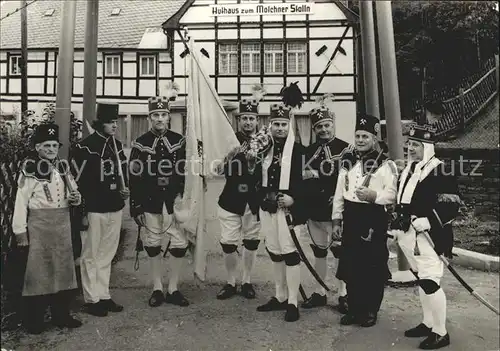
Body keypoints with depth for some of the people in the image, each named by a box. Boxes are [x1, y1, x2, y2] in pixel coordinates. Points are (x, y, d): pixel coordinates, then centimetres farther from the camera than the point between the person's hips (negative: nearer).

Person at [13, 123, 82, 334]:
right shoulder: (30, 169, -8)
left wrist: (75, 197, -7)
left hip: (62, 223, 6)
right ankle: (33, 321, 15)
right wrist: (20, 230, -13)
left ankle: (61, 315, 24)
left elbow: (72, 193, 17)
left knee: (63, 268, 11)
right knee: (38, 270, 2)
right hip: (39, 224, -5)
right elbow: (21, 201, -10)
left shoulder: (63, 167, 9)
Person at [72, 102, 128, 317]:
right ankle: (92, 300, 17)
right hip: (93, 210, -6)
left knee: (107, 255, 15)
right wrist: (81, 211, -13)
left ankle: (104, 296, 26)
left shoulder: (117, 145, 9)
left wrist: (125, 189, 1)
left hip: (115, 209, 7)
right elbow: (77, 180, -12)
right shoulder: (85, 147, -11)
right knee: (90, 256, 6)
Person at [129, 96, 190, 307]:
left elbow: (186, 172, 6)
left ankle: (173, 290, 15)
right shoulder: (141, 144, 1)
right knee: (153, 246, 7)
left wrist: (181, 195, -4)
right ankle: (157, 289, 23)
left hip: (174, 202, 1)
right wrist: (136, 207, -3)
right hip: (150, 203, -1)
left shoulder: (179, 141, 5)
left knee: (180, 245, -1)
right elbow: (134, 178, 0)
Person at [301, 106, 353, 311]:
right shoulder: (309, 151, 11)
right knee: (318, 250, 12)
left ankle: (343, 295, 17)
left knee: (340, 250, 3)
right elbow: (303, 178, 15)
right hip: (314, 209, 5)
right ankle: (320, 293, 25)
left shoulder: (345, 148, -4)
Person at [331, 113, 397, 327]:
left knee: (373, 268, 4)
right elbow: (339, 193, 13)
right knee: (350, 266, 11)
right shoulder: (347, 161, 11)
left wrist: (374, 195, -28)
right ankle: (354, 309, 26)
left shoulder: (385, 164, -5)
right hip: (351, 219, 5)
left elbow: (393, 194, -11)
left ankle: (371, 312, 20)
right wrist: (336, 220, 10)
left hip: (374, 221, -5)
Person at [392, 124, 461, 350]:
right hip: (409, 235, 9)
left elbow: (451, 205, -16)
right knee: (421, 280, 17)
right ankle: (428, 323, 31)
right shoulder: (408, 170, 15)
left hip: (427, 235, -8)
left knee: (430, 282, -7)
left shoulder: (440, 170, -11)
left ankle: (440, 333, 8)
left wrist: (425, 222, -22)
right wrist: (398, 223, 16)